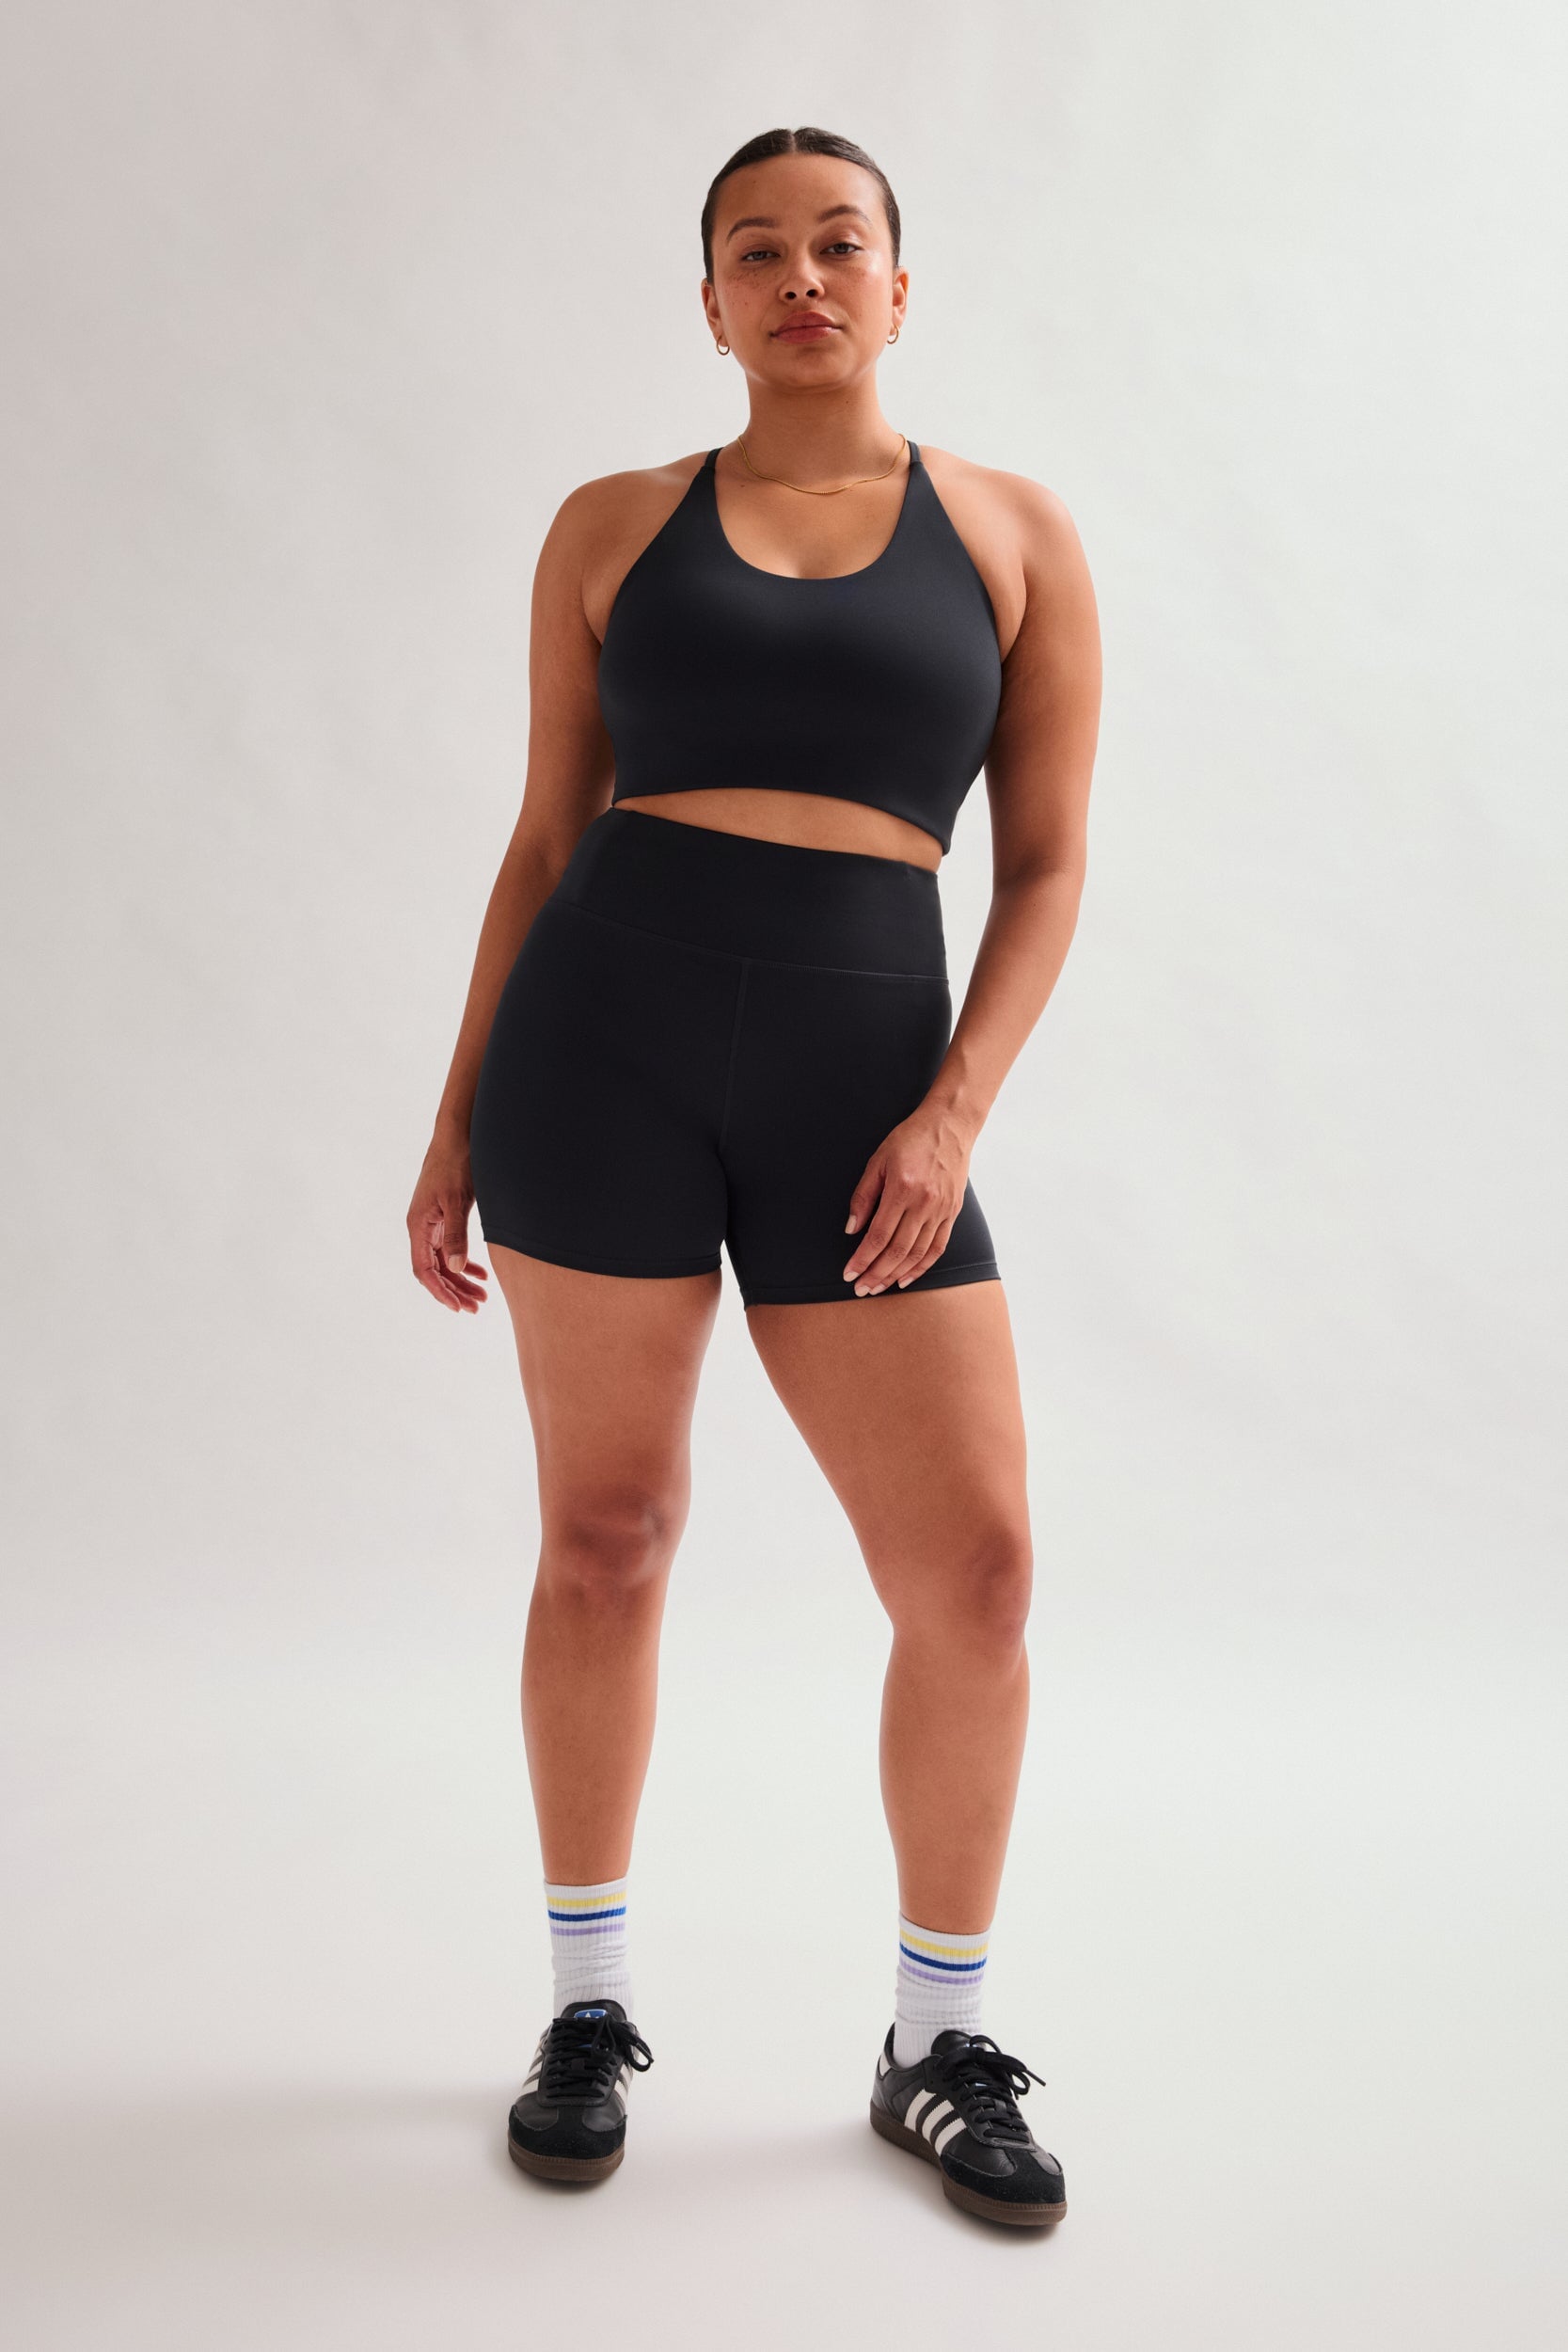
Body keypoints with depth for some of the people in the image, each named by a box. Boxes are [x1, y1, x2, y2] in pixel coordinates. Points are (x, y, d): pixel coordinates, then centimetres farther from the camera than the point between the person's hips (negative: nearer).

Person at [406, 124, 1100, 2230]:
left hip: (863, 1084, 0)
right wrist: (460, 1111, 6)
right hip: (607, 1041, 0)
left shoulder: (1017, 537, 8)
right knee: (605, 1533, 5)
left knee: (976, 1567, -4)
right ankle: (590, 2001, 25)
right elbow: (547, 836, 11)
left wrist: (954, 1113, -9)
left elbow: (1046, 868, 5)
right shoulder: (615, 529, 9)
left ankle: (939, 2046, 17)